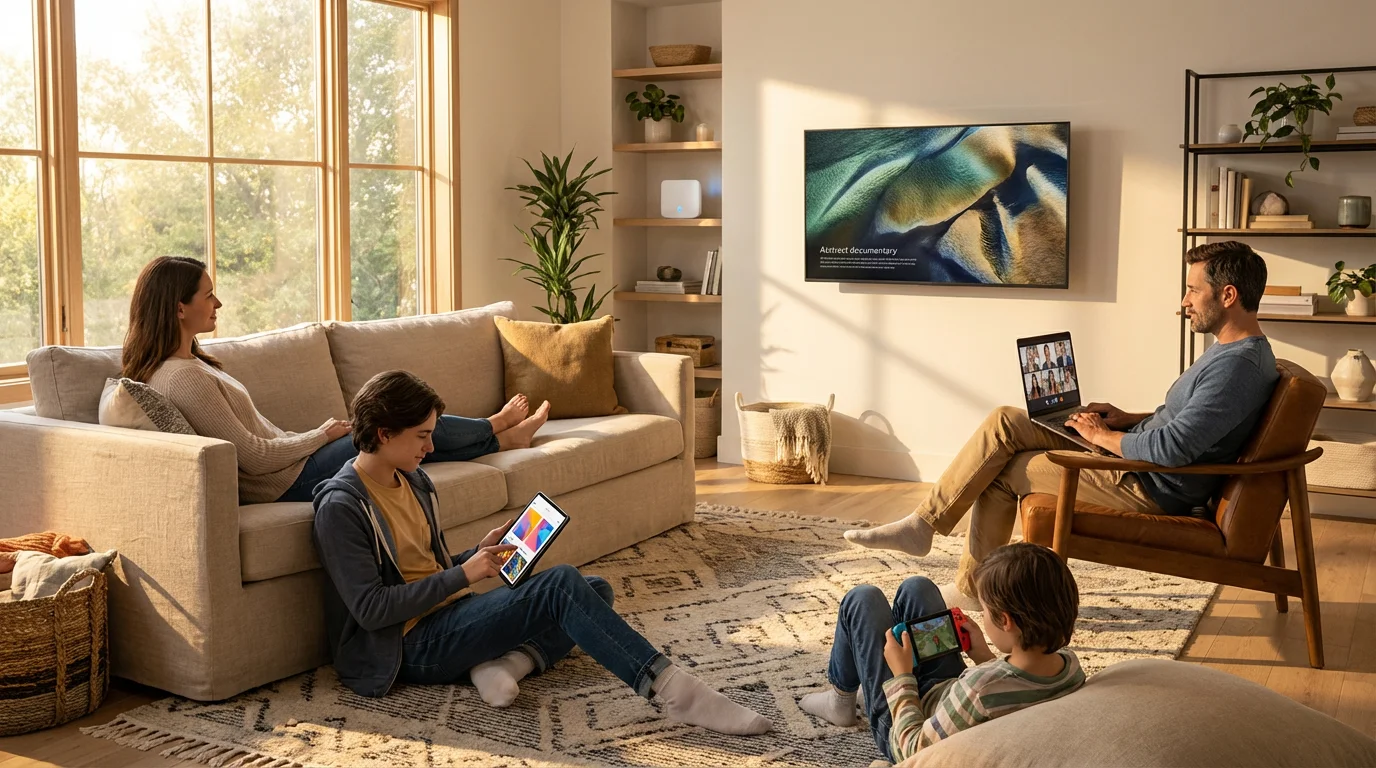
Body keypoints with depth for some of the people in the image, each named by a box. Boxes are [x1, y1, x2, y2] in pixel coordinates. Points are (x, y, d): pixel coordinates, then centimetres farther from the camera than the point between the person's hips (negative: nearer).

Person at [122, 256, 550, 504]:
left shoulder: (185, 363, 6)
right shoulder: (183, 378, -26)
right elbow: (253, 457, -24)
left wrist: (313, 437, 12)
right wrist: (321, 435, -10)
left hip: (286, 464, 9)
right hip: (288, 482, -9)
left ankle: (500, 435, 40)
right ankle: (498, 431, 34)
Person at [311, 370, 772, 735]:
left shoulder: (413, 481, 13)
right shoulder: (340, 508, -14)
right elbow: (371, 608, -19)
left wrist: (480, 554, 1)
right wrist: (463, 575, -17)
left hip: (448, 618, 9)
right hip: (411, 645, -9)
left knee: (595, 590, 4)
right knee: (561, 584, -25)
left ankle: (505, 662, -19)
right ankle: (673, 691, -32)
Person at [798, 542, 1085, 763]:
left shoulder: (981, 690, -46)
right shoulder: (1071, 666, -25)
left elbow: (911, 750, -30)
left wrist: (902, 677, -18)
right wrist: (985, 658, -5)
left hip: (904, 724, -6)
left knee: (862, 599, 5)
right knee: (916, 587, 18)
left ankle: (840, 699, 32)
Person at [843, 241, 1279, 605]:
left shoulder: (1239, 366, -22)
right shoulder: (1234, 349, 12)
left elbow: (1171, 448, -28)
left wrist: (1103, 435, -13)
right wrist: (1129, 419, 9)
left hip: (1153, 489, -10)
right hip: (1134, 454, 10)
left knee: (1001, 469, -8)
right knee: (1004, 423, 1)